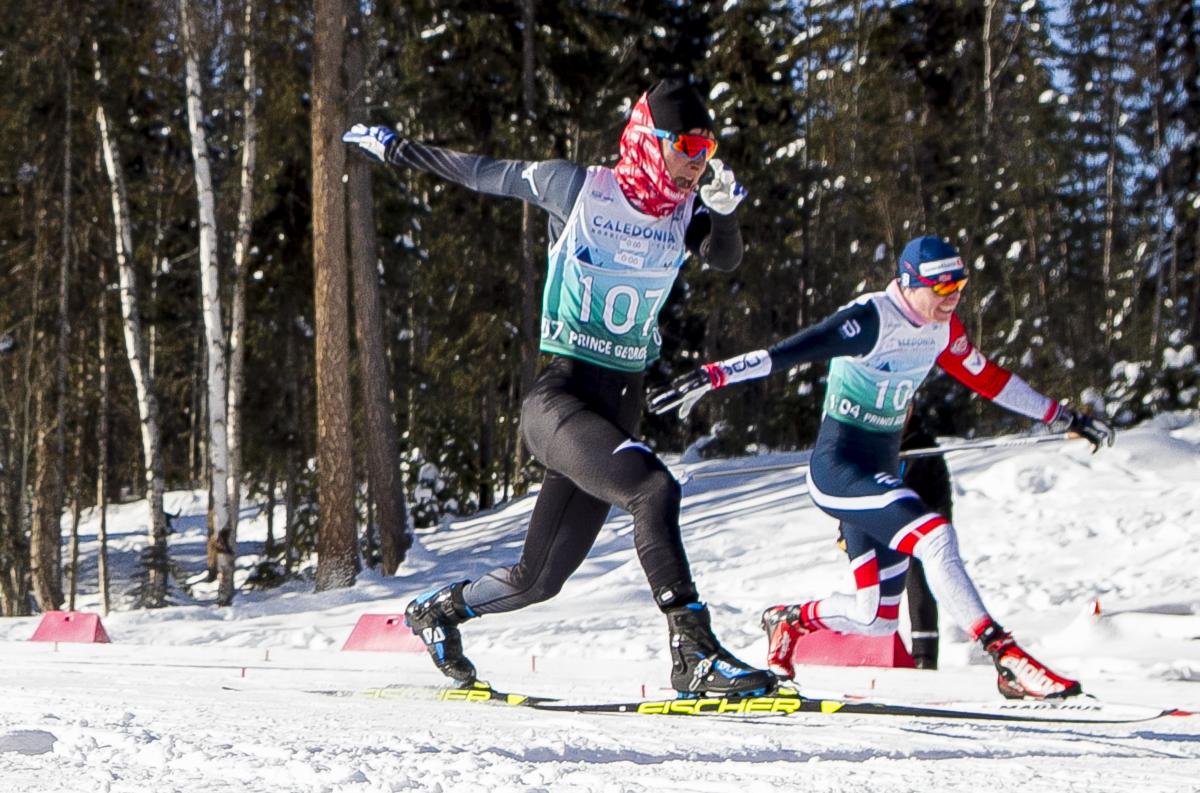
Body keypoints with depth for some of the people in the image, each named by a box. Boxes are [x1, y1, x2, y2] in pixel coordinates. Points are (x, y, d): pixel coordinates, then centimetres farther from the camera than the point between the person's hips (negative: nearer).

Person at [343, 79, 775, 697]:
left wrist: (724, 210, -31)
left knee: (540, 578, 13)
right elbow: (481, 172, 5)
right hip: (560, 395, -6)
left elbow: (726, 258, -12)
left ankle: (439, 609, 41)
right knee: (652, 487, -32)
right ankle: (693, 652, -32)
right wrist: (391, 147, 13)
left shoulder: (685, 212, 5)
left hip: (622, 407, 6)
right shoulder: (576, 187, -6)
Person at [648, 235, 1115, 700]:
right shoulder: (871, 320, -18)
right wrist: (713, 376, -37)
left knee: (877, 619, 8)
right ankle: (1006, 656, -31)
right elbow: (785, 353, -26)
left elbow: (987, 378, 20)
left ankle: (790, 621, 34)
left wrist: (1062, 418, 26)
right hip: (838, 466, -9)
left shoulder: (941, 329, 6)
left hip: (880, 470, 9)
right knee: (933, 536, -29)